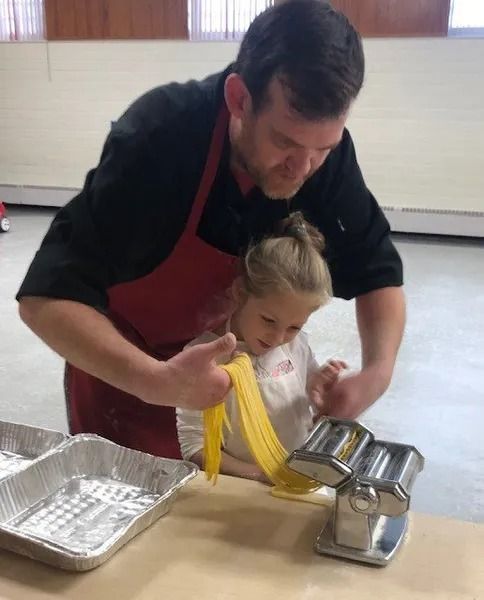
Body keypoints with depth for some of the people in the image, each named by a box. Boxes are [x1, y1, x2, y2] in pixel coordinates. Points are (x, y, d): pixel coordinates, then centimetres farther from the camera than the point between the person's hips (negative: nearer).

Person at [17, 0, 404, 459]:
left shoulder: (322, 146, -20)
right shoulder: (157, 139, -34)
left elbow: (375, 270, -12)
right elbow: (46, 297, -35)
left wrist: (378, 371, -30)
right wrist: (154, 381, -50)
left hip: (215, 349, 4)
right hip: (120, 361, -3)